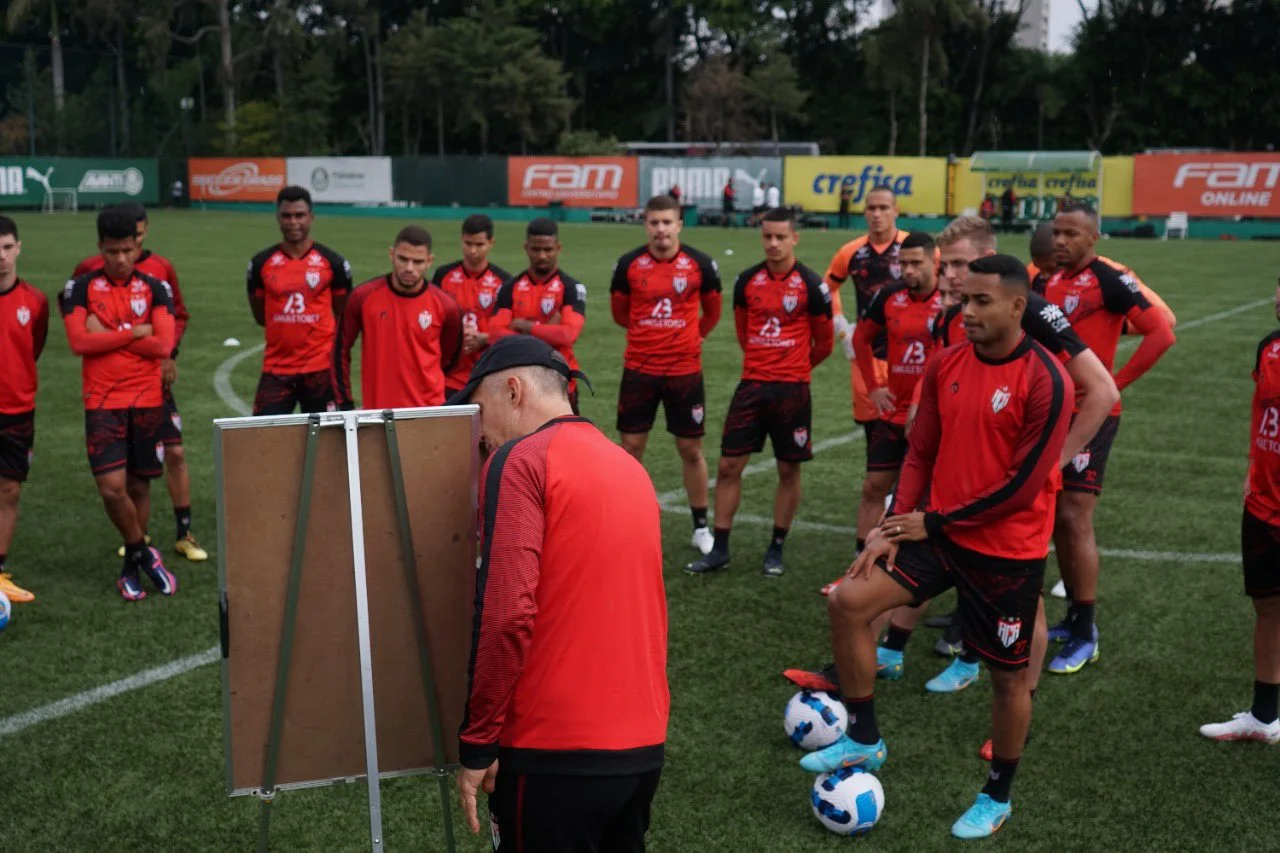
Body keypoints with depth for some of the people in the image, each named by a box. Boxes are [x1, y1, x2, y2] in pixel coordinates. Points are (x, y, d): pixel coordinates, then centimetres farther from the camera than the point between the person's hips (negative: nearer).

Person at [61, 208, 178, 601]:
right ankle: (143, 554, 11)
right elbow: (79, 342, -12)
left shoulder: (155, 288, 3)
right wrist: (133, 333, -9)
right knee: (112, 486, -12)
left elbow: (163, 345, -8)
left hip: (148, 401, 2)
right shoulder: (81, 288, 1)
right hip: (103, 403, -1)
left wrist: (108, 335, -9)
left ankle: (132, 565, 23)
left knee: (139, 485, 8)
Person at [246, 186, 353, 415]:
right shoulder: (261, 263, 2)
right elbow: (260, 315, 14)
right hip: (276, 369, 1)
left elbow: (343, 315, 9)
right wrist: (285, 329, 9)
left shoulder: (333, 263, -2)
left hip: (319, 368, -1)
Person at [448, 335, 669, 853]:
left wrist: (476, 743, -11)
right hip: (646, 742, 7)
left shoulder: (522, 461, -10)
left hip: (556, 749, -7)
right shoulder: (630, 466, 12)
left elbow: (506, 615, -18)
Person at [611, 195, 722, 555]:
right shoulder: (628, 264, -3)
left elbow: (712, 312, 11)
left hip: (685, 370, 0)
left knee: (691, 449, 7)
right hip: (639, 370, 1)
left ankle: (701, 526, 21)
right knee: (631, 447, 4)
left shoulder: (700, 264, -5)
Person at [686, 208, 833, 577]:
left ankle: (776, 549, 20)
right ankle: (719, 549, 11)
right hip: (751, 385, 3)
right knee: (728, 465, 1)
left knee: (788, 470, 6)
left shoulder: (810, 284, -6)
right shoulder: (747, 280, 3)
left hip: (792, 390, -3)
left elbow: (823, 342, 4)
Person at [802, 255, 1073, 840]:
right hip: (938, 532, 6)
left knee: (1008, 675, 8)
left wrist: (934, 523, -15)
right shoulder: (946, 365, 1)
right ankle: (864, 741, 10)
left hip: (1008, 550, -5)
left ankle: (997, 797, 31)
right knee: (848, 602, -7)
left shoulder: (1045, 381, -18)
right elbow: (920, 453, 7)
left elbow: (1022, 484, -19)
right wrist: (894, 527, -4)